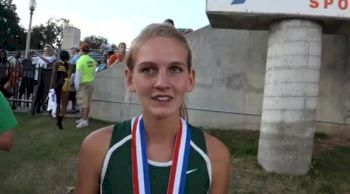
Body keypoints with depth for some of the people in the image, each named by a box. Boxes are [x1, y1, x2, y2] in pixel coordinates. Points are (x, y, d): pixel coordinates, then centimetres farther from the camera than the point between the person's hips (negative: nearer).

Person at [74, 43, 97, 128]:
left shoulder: (81, 60, -14)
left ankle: (84, 121, -6)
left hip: (83, 84, -7)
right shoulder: (92, 60, 5)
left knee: (83, 103, -5)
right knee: (87, 103, 13)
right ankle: (85, 118, 23)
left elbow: (78, 74, -14)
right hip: (90, 83, 7)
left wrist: (77, 85, -8)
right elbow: (93, 72, 9)